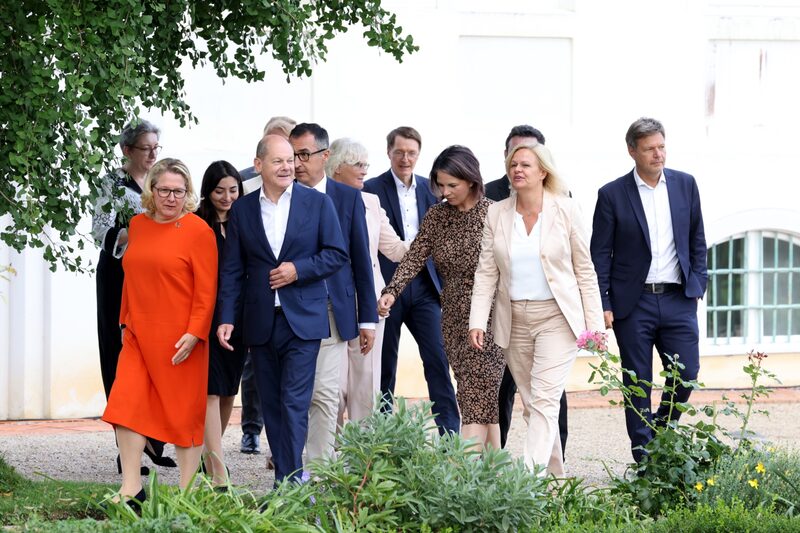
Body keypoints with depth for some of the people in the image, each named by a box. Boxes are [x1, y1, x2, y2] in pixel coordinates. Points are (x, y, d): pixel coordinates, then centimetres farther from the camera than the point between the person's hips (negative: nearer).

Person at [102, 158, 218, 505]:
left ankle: (187, 491, 11)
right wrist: (125, 321, 17)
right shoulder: (138, 225, 10)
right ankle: (131, 489, 2)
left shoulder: (198, 230, -7)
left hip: (180, 339, -5)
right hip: (139, 335, 5)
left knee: (184, 411, 2)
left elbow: (206, 289, -10)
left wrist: (194, 333, -16)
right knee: (126, 407, -3)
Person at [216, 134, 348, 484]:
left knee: (294, 403, -11)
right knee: (271, 406, 6)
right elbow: (232, 270, 7)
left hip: (303, 320, -3)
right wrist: (227, 318, -2)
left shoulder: (317, 203, 2)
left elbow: (338, 254, 2)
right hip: (261, 322, 3)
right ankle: (287, 483, 12)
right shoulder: (242, 210, 7)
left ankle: (290, 480, -13)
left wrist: (299, 269, -12)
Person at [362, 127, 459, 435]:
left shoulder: (429, 189, 10)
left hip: (423, 285, 3)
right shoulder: (372, 189, -3)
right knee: (385, 364, 5)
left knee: (438, 358, -6)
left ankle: (450, 434, -6)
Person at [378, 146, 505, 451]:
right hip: (454, 319, 5)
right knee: (483, 398, 6)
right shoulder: (436, 216, 8)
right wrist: (392, 291, -16)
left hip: (487, 319, -5)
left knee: (475, 398, -12)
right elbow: (415, 257, 0)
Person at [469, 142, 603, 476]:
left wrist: (595, 323, -2)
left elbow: (585, 270, 1)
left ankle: (530, 473, -24)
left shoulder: (566, 210, -3)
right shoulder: (496, 214, 4)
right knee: (531, 404, 8)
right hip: (515, 320, 4)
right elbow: (486, 272, 5)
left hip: (557, 318, -4)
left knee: (544, 398, -15)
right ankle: (553, 476, 19)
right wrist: (477, 321, -5)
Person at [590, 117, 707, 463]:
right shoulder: (612, 195, -3)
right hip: (633, 303, -2)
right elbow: (600, 253, -2)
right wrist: (603, 305, -7)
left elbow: (697, 240, 14)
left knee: (686, 374, -2)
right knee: (637, 383, 3)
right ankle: (644, 457, 11)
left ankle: (660, 433, 22)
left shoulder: (685, 185, 6)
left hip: (678, 300, 2)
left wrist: (698, 285, 7)